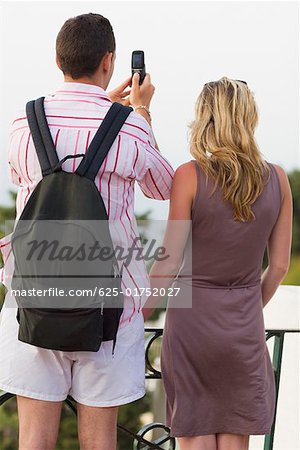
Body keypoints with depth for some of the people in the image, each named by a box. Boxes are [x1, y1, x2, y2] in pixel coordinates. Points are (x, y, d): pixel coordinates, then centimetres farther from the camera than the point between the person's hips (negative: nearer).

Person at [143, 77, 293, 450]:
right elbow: (279, 264, 4)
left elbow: (168, 265, -10)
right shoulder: (277, 179, -2)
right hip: (245, 329, 3)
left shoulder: (190, 176, -12)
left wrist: (140, 313, 5)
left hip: (191, 320, -3)